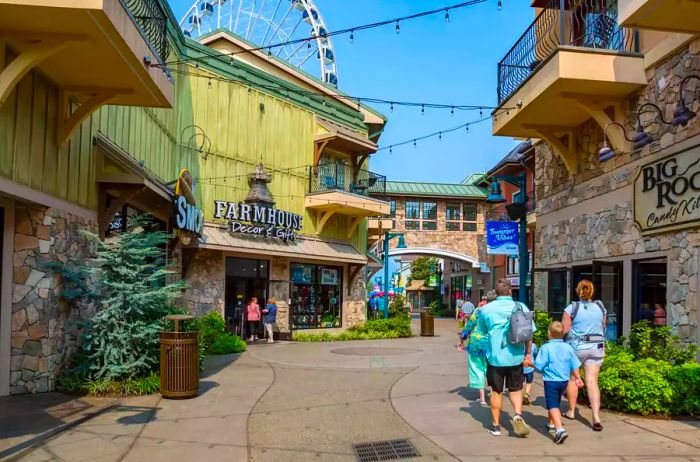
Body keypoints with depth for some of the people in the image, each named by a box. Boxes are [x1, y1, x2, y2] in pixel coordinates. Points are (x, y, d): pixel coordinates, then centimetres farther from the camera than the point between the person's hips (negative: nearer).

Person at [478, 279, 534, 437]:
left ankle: (496, 426, 20)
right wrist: (527, 353, 9)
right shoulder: (522, 308, -4)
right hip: (516, 357, 1)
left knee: (496, 391, 13)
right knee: (516, 389, 18)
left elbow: (483, 330, 9)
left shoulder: (486, 309, -6)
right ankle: (518, 414, -6)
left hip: (495, 356, -1)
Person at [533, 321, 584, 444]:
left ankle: (560, 429, -23)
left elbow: (539, 365, -15)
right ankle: (552, 423, 42)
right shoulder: (568, 348, 1)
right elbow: (575, 366, 7)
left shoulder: (546, 348, -15)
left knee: (553, 406, -7)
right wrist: (578, 378, 20)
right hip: (564, 381, 6)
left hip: (551, 381, -6)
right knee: (556, 403, 24)